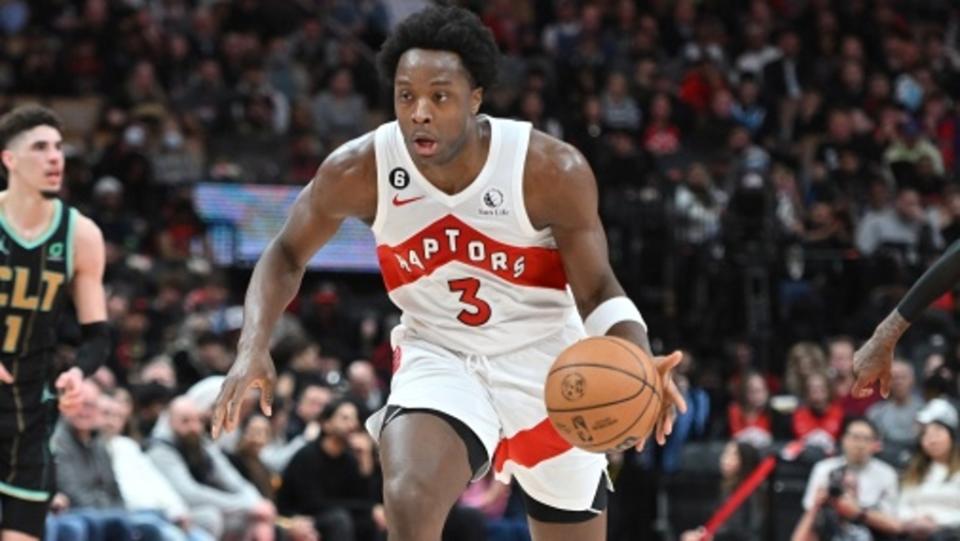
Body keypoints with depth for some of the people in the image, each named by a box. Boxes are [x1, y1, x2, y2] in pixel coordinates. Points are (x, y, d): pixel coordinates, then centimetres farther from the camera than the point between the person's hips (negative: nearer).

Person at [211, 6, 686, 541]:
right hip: (437, 358, 0)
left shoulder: (552, 170, -23)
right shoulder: (361, 170, -18)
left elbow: (598, 291, -13)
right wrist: (254, 348, -17)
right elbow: (287, 254, 0)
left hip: (544, 365, 0)